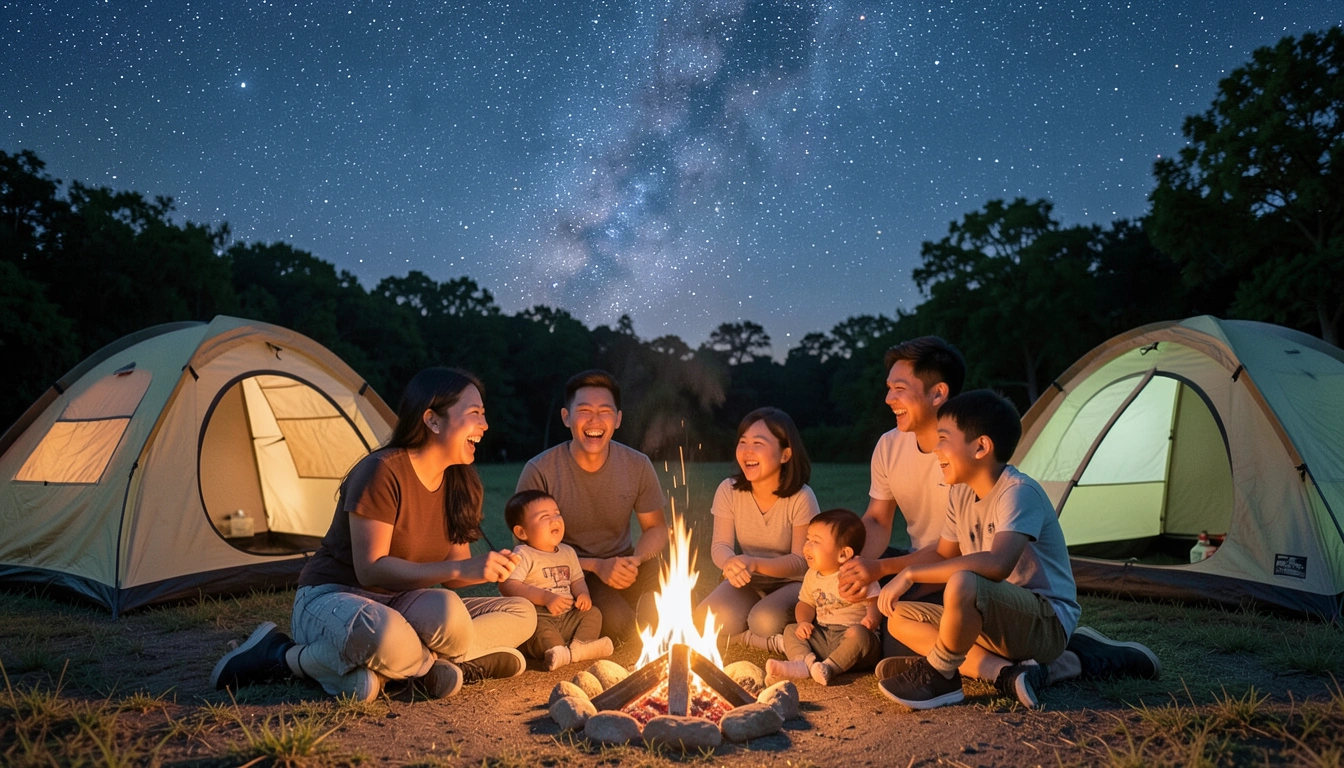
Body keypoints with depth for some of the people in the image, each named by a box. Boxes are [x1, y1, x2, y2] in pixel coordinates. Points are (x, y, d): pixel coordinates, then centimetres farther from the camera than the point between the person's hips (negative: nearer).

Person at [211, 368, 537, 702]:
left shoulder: (461, 485, 3)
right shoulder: (382, 471, -19)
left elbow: (454, 570, 4)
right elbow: (370, 569, -23)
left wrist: (489, 567, -18)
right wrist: (458, 569, -31)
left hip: (398, 607, 7)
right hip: (332, 599, -7)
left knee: (522, 614, -9)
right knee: (385, 635, -44)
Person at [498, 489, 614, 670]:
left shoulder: (568, 552, 15)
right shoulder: (523, 555, -9)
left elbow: (577, 580, 21)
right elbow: (507, 585, -20)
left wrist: (583, 594, -5)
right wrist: (545, 597, -27)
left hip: (568, 617, 7)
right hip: (538, 616, -7)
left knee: (593, 613, -10)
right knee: (539, 628, -35)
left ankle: (578, 646, -33)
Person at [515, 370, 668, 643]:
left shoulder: (637, 466, -6)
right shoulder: (539, 471, -15)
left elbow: (656, 528, 5)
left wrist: (635, 560, -19)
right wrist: (595, 565, -21)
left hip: (620, 565, 3)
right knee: (616, 620, -31)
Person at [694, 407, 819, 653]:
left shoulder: (801, 498, -18)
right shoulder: (729, 490, -9)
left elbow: (801, 561, -18)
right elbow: (720, 546, -12)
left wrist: (755, 564, -36)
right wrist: (730, 562, -39)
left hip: (789, 583, -3)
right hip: (747, 583, 3)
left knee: (765, 620, -34)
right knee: (707, 619, -26)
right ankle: (770, 642, -6)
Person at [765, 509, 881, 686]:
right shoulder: (812, 575, 9)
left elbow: (874, 603, -14)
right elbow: (806, 603, 17)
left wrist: (871, 618, -37)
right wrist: (803, 621, -5)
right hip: (822, 635, 6)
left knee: (857, 633, -36)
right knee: (791, 630, -6)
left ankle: (829, 667, -36)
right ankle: (808, 662, -32)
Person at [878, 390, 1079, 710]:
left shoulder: (1018, 492, -22)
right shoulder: (961, 494, 4)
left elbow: (997, 564, -39)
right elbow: (942, 553, 17)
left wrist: (911, 573, -33)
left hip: (1047, 625, -9)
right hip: (997, 620, 9)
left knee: (964, 584, -36)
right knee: (901, 619, 3)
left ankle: (939, 676, -10)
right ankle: (1007, 673, -10)